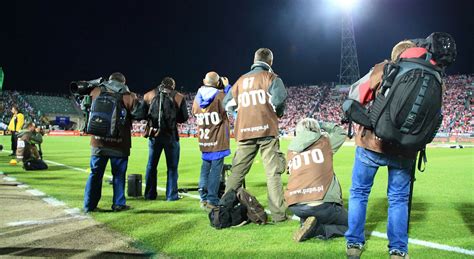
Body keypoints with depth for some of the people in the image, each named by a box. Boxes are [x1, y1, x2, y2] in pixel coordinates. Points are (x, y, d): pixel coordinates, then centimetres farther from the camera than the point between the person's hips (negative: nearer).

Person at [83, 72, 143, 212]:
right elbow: (139, 114, -8)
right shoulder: (128, 96, -7)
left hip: (99, 142, 3)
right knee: (119, 174, 9)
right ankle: (118, 204, 13)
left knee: (95, 173, 11)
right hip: (119, 143, -3)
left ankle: (89, 205, 16)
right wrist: (134, 98, 8)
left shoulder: (96, 92, 4)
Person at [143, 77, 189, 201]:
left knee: (151, 165, 14)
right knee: (172, 166, 7)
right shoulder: (179, 97, -1)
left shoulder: (149, 95, 4)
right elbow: (184, 118, 1)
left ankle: (150, 194, 19)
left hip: (154, 134, 2)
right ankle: (171, 195, 8)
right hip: (171, 135, -2)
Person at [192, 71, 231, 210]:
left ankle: (204, 198, 18)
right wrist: (227, 87, 5)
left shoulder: (198, 97, 5)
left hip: (203, 140, 6)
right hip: (218, 140, -6)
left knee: (205, 168, 15)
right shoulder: (220, 95, -13)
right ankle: (212, 200, -4)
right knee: (216, 169, -3)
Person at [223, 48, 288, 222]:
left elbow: (228, 104, 17)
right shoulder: (270, 77, 4)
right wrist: (277, 113, 4)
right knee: (273, 172, -2)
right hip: (266, 130, -4)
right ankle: (278, 214, -3)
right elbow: (279, 98, -14)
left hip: (244, 132, 4)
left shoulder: (241, 80, 18)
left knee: (237, 172, 10)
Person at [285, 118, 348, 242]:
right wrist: (323, 125, 40)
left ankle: (308, 225, 2)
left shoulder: (291, 150, 17)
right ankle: (317, 229, -9)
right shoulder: (323, 142, 9)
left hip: (294, 206, 5)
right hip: (321, 203, -4)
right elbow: (341, 133, 28)